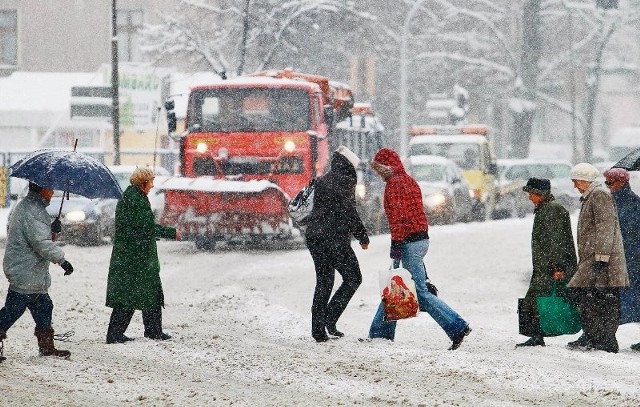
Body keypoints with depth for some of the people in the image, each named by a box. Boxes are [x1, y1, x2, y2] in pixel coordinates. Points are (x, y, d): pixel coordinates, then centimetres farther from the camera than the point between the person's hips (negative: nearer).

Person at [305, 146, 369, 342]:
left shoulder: (321, 182, 14)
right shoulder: (343, 182, -9)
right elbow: (349, 214, -10)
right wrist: (363, 236, -1)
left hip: (314, 238, 8)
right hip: (336, 238, -8)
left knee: (323, 281, 14)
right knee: (353, 278, 5)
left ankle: (318, 329, 9)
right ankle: (330, 318, -7)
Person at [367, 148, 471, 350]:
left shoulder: (394, 184, -12)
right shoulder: (410, 181, 17)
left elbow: (397, 217, -20)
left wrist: (396, 246, -21)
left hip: (408, 242, -10)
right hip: (421, 238, 10)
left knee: (421, 293, -8)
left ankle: (457, 327, -13)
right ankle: (380, 333, 23)